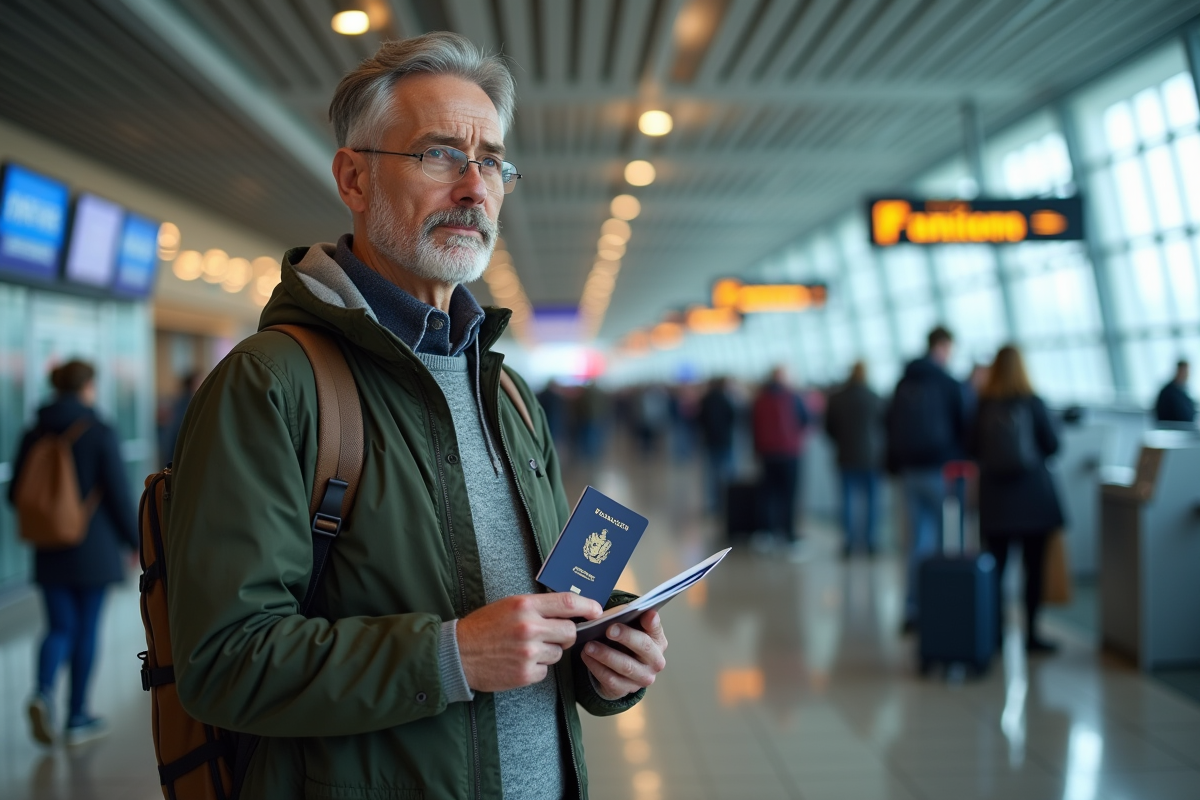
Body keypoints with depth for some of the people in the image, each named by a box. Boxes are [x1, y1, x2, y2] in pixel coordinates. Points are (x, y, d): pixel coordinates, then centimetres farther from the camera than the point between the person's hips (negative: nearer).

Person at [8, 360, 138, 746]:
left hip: (50, 551, 4)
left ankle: (43, 692, -14)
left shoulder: (34, 434, 2)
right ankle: (77, 718, 15)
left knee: (60, 627, 12)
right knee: (86, 630, 7)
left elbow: (15, 494, 6)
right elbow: (119, 495, -11)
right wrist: (134, 540, 0)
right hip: (94, 550, -4)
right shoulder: (100, 434, -12)